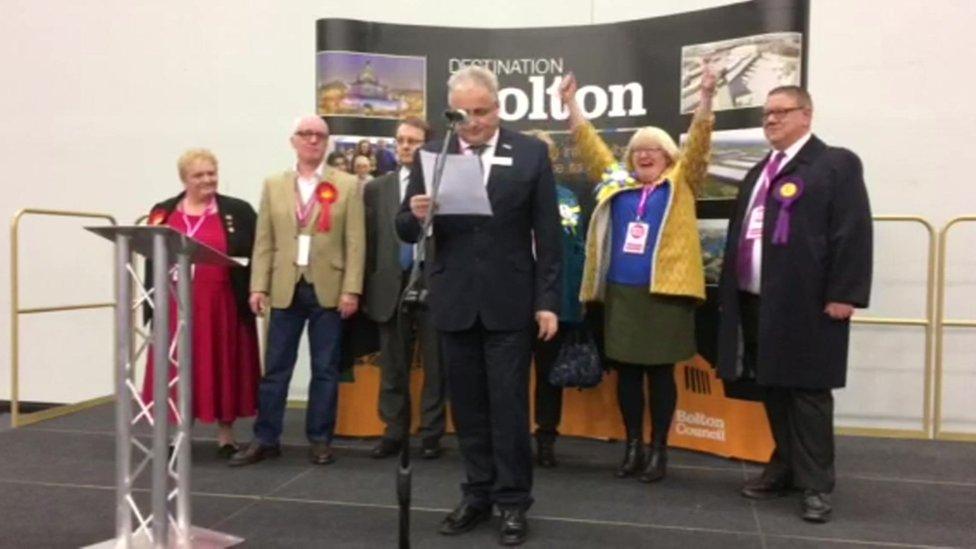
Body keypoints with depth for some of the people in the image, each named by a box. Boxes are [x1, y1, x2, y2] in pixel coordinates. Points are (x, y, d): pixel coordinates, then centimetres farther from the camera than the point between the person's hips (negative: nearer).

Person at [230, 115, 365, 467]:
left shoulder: (347, 185, 3)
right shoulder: (273, 185, 11)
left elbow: (355, 242, -3)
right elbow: (264, 241, 7)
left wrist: (351, 290, -9)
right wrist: (258, 286, -1)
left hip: (328, 289, -2)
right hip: (286, 289, 2)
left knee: (325, 369, 5)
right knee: (275, 368, 5)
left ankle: (320, 440, 16)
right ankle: (265, 439, 15)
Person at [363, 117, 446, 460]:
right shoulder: (377, 188, 11)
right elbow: (369, 240, 9)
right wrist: (368, 287, 4)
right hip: (392, 286, 3)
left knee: (434, 365, 6)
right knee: (392, 367, 10)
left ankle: (430, 434, 18)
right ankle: (394, 432, 22)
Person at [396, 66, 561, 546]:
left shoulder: (531, 153, 0)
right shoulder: (431, 157, 3)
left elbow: (547, 233, -1)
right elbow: (406, 232, 3)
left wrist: (547, 300, -6)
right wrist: (415, 215, -20)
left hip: (510, 301, -2)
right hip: (454, 302, 2)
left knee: (509, 406, 4)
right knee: (467, 407, 12)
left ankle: (513, 501, 18)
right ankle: (477, 495, 26)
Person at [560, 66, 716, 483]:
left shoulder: (680, 183, 7)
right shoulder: (616, 182, 13)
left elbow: (697, 145, -3)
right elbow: (590, 145, 15)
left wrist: (706, 98, -13)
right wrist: (571, 104, 12)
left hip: (665, 292, -3)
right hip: (620, 292, 3)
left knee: (660, 371, 5)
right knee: (626, 370, 9)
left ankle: (659, 449, 16)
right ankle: (633, 445, 21)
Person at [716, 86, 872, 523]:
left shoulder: (837, 163, -1)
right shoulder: (759, 173, 21)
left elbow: (853, 233, -10)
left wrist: (843, 294, -16)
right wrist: (730, 291, 17)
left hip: (806, 303, -7)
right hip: (756, 302, 7)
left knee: (807, 392, 0)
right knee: (773, 390, 13)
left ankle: (815, 484, 10)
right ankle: (785, 469, 26)